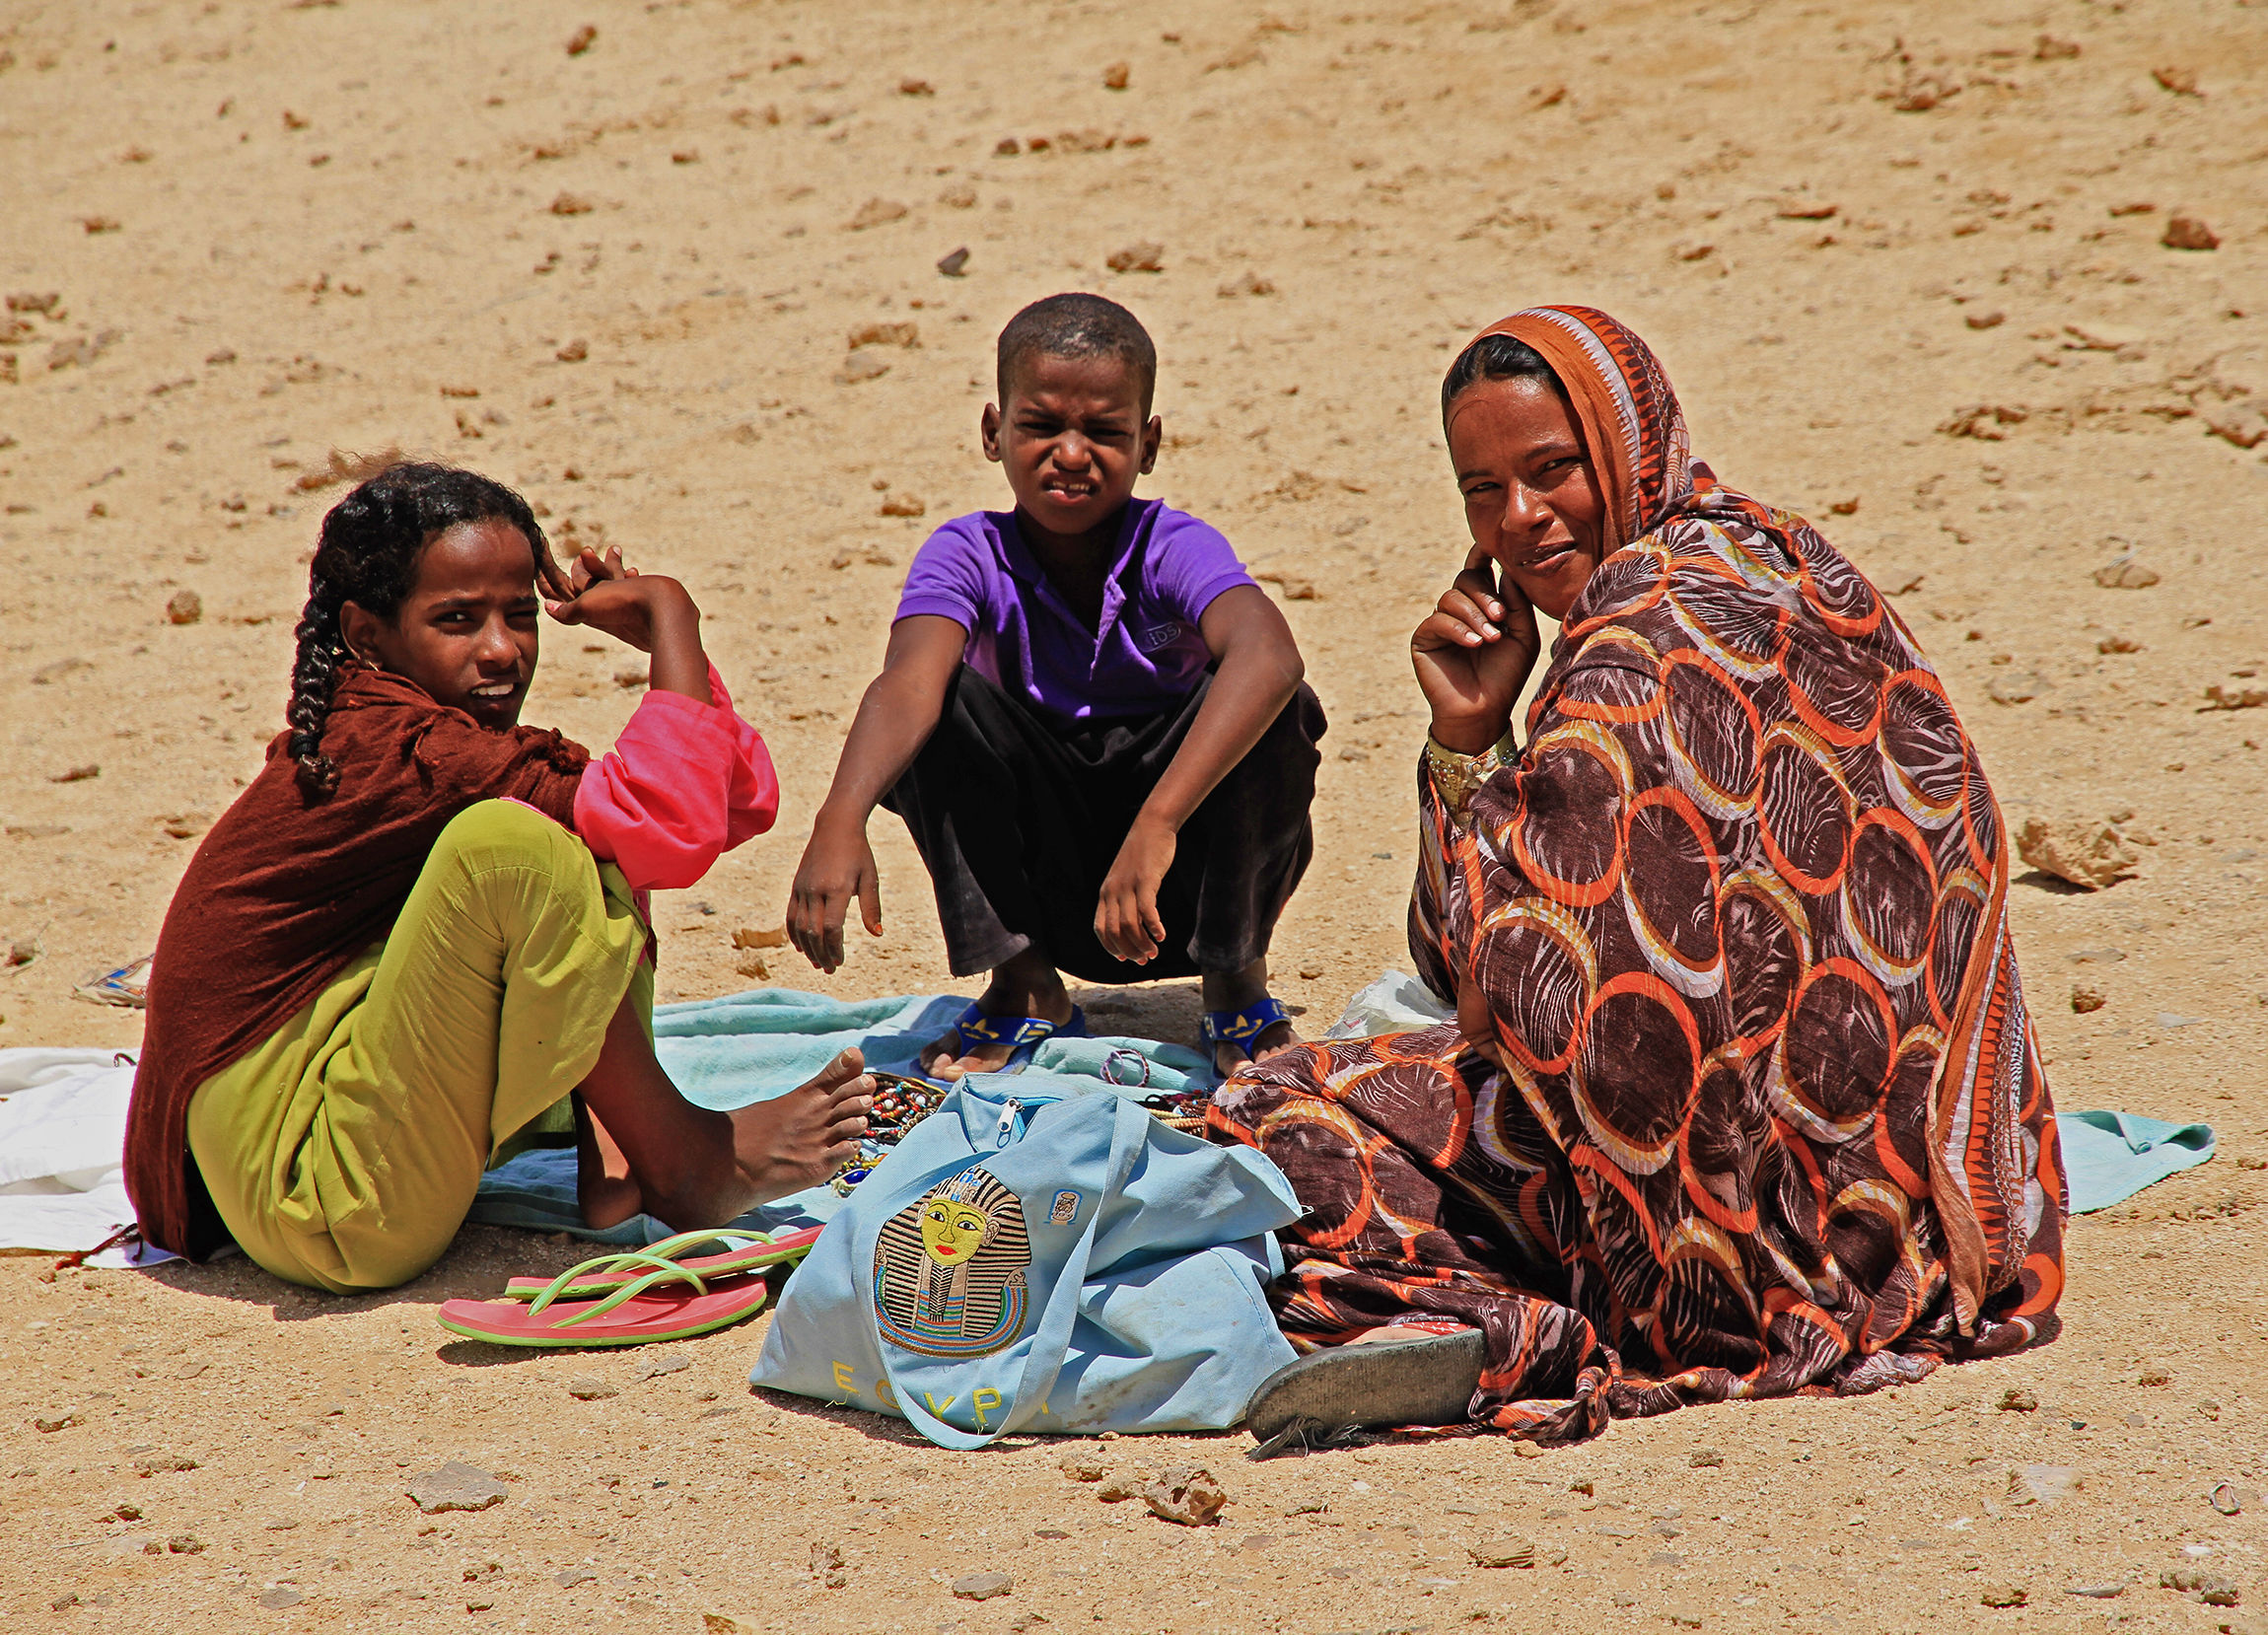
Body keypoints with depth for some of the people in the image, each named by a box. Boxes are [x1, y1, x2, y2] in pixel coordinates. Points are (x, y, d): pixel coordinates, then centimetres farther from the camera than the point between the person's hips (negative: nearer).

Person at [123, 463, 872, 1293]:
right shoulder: (403, 752, -17)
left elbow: (741, 804, 12)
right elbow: (670, 834, -29)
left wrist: (662, 636, -2)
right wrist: (671, 617, -16)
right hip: (326, 1217, -11)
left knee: (599, 856, 14)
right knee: (511, 845, -28)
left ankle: (607, 1157, -3)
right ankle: (679, 1164, -12)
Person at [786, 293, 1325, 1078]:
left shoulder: (1175, 549, -16)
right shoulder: (969, 555, -11)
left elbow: (1270, 655, -39)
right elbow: (908, 683, -32)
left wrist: (1159, 822, -53)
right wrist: (840, 822, -53)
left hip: (1188, 876, -1)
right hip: (1048, 889, 1)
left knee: (1276, 708, -27)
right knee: (950, 705, -22)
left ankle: (1237, 981, -6)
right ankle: (1022, 984, -8)